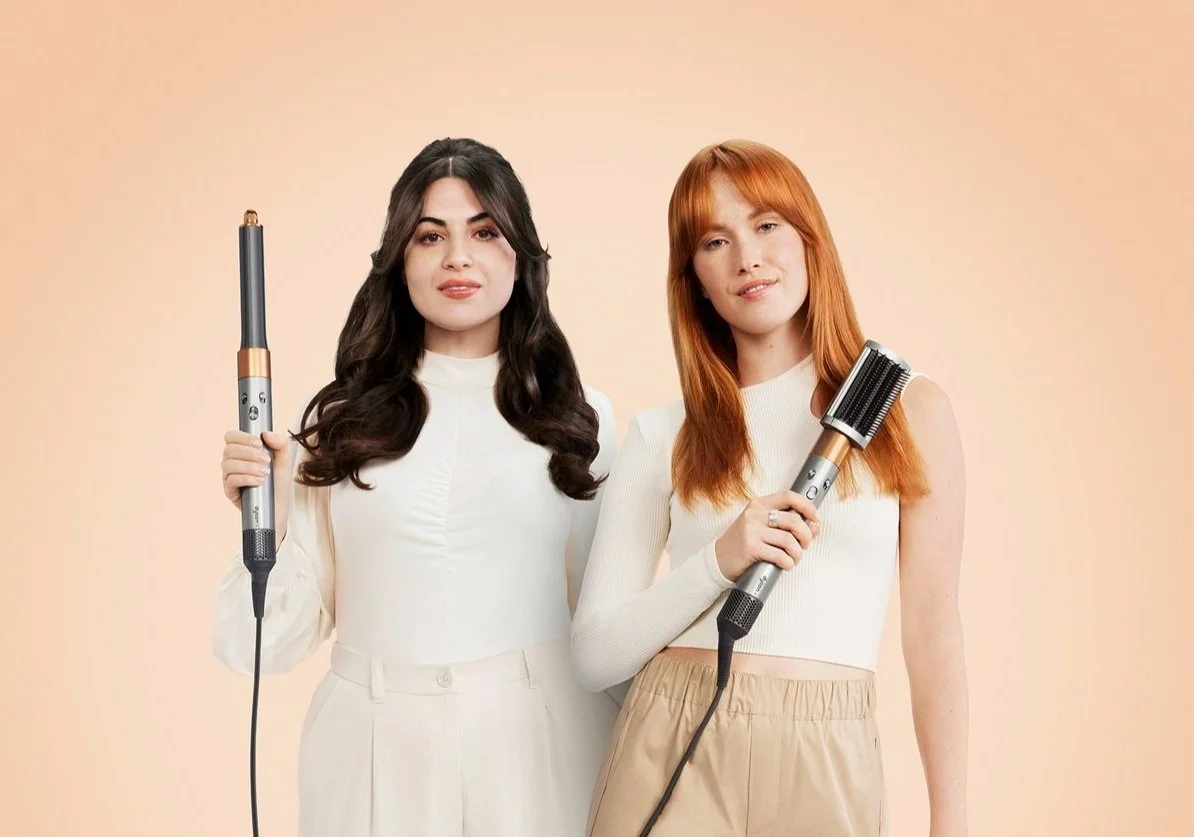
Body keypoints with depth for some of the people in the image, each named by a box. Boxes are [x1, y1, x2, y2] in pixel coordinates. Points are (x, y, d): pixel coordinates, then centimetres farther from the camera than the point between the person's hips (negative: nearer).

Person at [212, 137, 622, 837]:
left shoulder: (579, 418, 1)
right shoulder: (342, 420, 1)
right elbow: (292, 631, 2)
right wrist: (268, 518, -13)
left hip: (537, 738, 0)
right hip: (376, 745, 1)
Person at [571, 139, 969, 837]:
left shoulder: (910, 411, 3)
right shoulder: (662, 438, 3)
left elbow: (934, 631, 3)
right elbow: (595, 656, 1)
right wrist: (719, 562, -13)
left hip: (830, 768, 0)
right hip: (674, 756, 0)